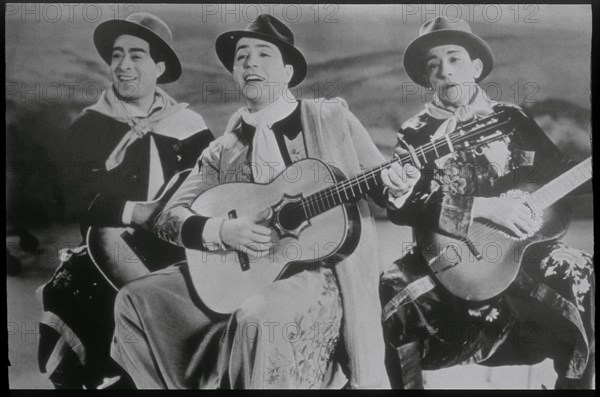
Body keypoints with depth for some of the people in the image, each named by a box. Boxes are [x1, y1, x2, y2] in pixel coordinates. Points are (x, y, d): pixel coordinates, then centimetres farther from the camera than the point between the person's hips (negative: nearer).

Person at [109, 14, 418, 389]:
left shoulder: (331, 116, 2)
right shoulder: (223, 150, 6)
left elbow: (381, 185, 5)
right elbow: (169, 217, 3)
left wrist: (394, 187, -19)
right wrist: (221, 231, -16)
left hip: (318, 272, -3)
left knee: (258, 319, -33)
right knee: (137, 300, -5)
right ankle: (190, 380, 13)